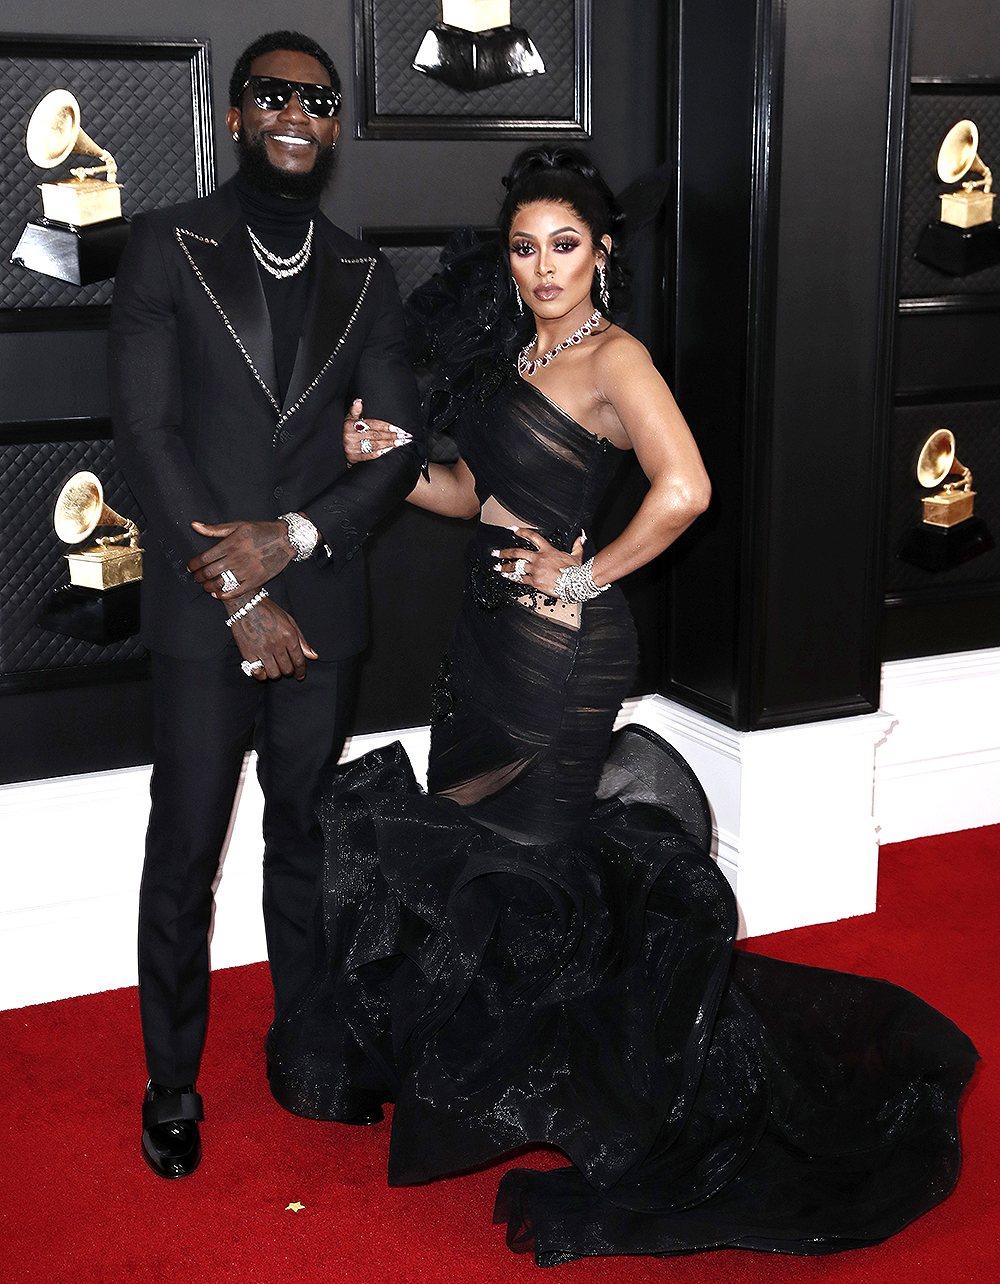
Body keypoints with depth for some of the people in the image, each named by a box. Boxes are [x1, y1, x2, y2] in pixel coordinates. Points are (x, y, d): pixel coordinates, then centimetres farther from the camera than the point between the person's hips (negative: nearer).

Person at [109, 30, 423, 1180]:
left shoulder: (362, 277, 10)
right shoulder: (168, 248, 0)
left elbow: (400, 447, 4)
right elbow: (145, 433, -8)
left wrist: (293, 536, -13)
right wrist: (241, 593, -12)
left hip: (321, 604, 3)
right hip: (203, 608, -3)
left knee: (304, 836, 15)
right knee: (184, 849, 3)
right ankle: (172, 1077, 19)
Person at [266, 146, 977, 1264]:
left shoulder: (613, 358, -14)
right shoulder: (511, 348, 12)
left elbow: (682, 489, -31)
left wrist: (588, 573, -20)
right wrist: (389, 460, 1)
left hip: (560, 642, -8)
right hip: (492, 629, 8)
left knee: (522, 850, 1)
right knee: (467, 834, 15)